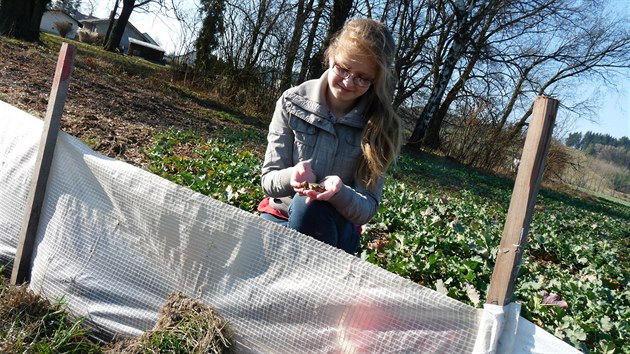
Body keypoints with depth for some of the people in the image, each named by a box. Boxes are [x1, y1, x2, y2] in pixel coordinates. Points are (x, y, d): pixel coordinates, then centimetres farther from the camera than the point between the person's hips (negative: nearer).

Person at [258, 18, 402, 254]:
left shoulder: (380, 126, -11)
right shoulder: (293, 102, -7)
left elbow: (366, 209, -12)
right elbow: (268, 181, -6)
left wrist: (339, 191, -35)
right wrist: (292, 176, -30)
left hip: (335, 226, 0)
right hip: (280, 216, 1)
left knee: (309, 207, -33)